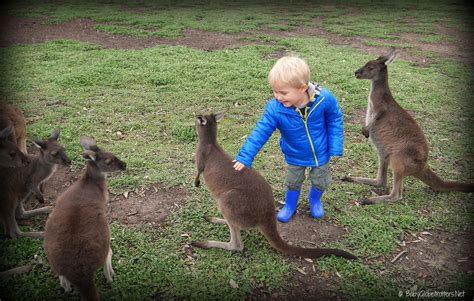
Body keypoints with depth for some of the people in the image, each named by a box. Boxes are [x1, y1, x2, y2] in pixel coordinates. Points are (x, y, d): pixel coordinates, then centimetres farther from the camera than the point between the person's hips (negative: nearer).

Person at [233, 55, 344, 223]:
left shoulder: (324, 98, -29)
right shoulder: (275, 109, -29)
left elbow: (335, 120, -12)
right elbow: (261, 132, -23)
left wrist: (335, 148, -11)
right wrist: (245, 157, -27)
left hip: (321, 153, 0)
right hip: (295, 157, 0)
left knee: (320, 182, 21)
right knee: (293, 183, 21)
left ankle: (315, 199, 56)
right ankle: (290, 205, 52)